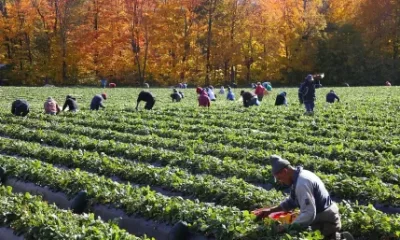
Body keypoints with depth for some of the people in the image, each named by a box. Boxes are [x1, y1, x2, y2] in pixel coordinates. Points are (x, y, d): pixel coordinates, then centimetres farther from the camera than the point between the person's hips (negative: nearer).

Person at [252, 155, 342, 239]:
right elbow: (292, 201, 16)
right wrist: (270, 210, 10)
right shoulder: (300, 175, 4)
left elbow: (308, 214, -31)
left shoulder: (302, 183, -28)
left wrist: (288, 228, -26)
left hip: (325, 222, -9)